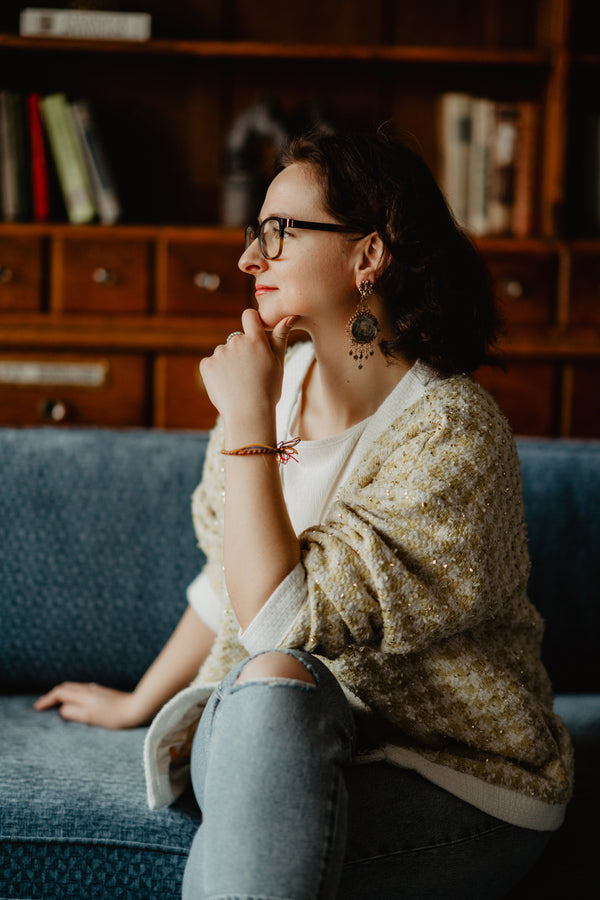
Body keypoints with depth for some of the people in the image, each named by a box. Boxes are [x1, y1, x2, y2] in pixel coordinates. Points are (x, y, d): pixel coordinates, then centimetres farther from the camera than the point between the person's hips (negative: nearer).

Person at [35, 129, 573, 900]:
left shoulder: (452, 433, -20)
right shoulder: (278, 380, 2)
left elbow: (282, 620, -27)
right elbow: (232, 580, 17)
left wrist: (247, 423, -22)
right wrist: (138, 703, 27)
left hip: (457, 788, -5)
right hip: (264, 732, 5)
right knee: (271, 683, -32)